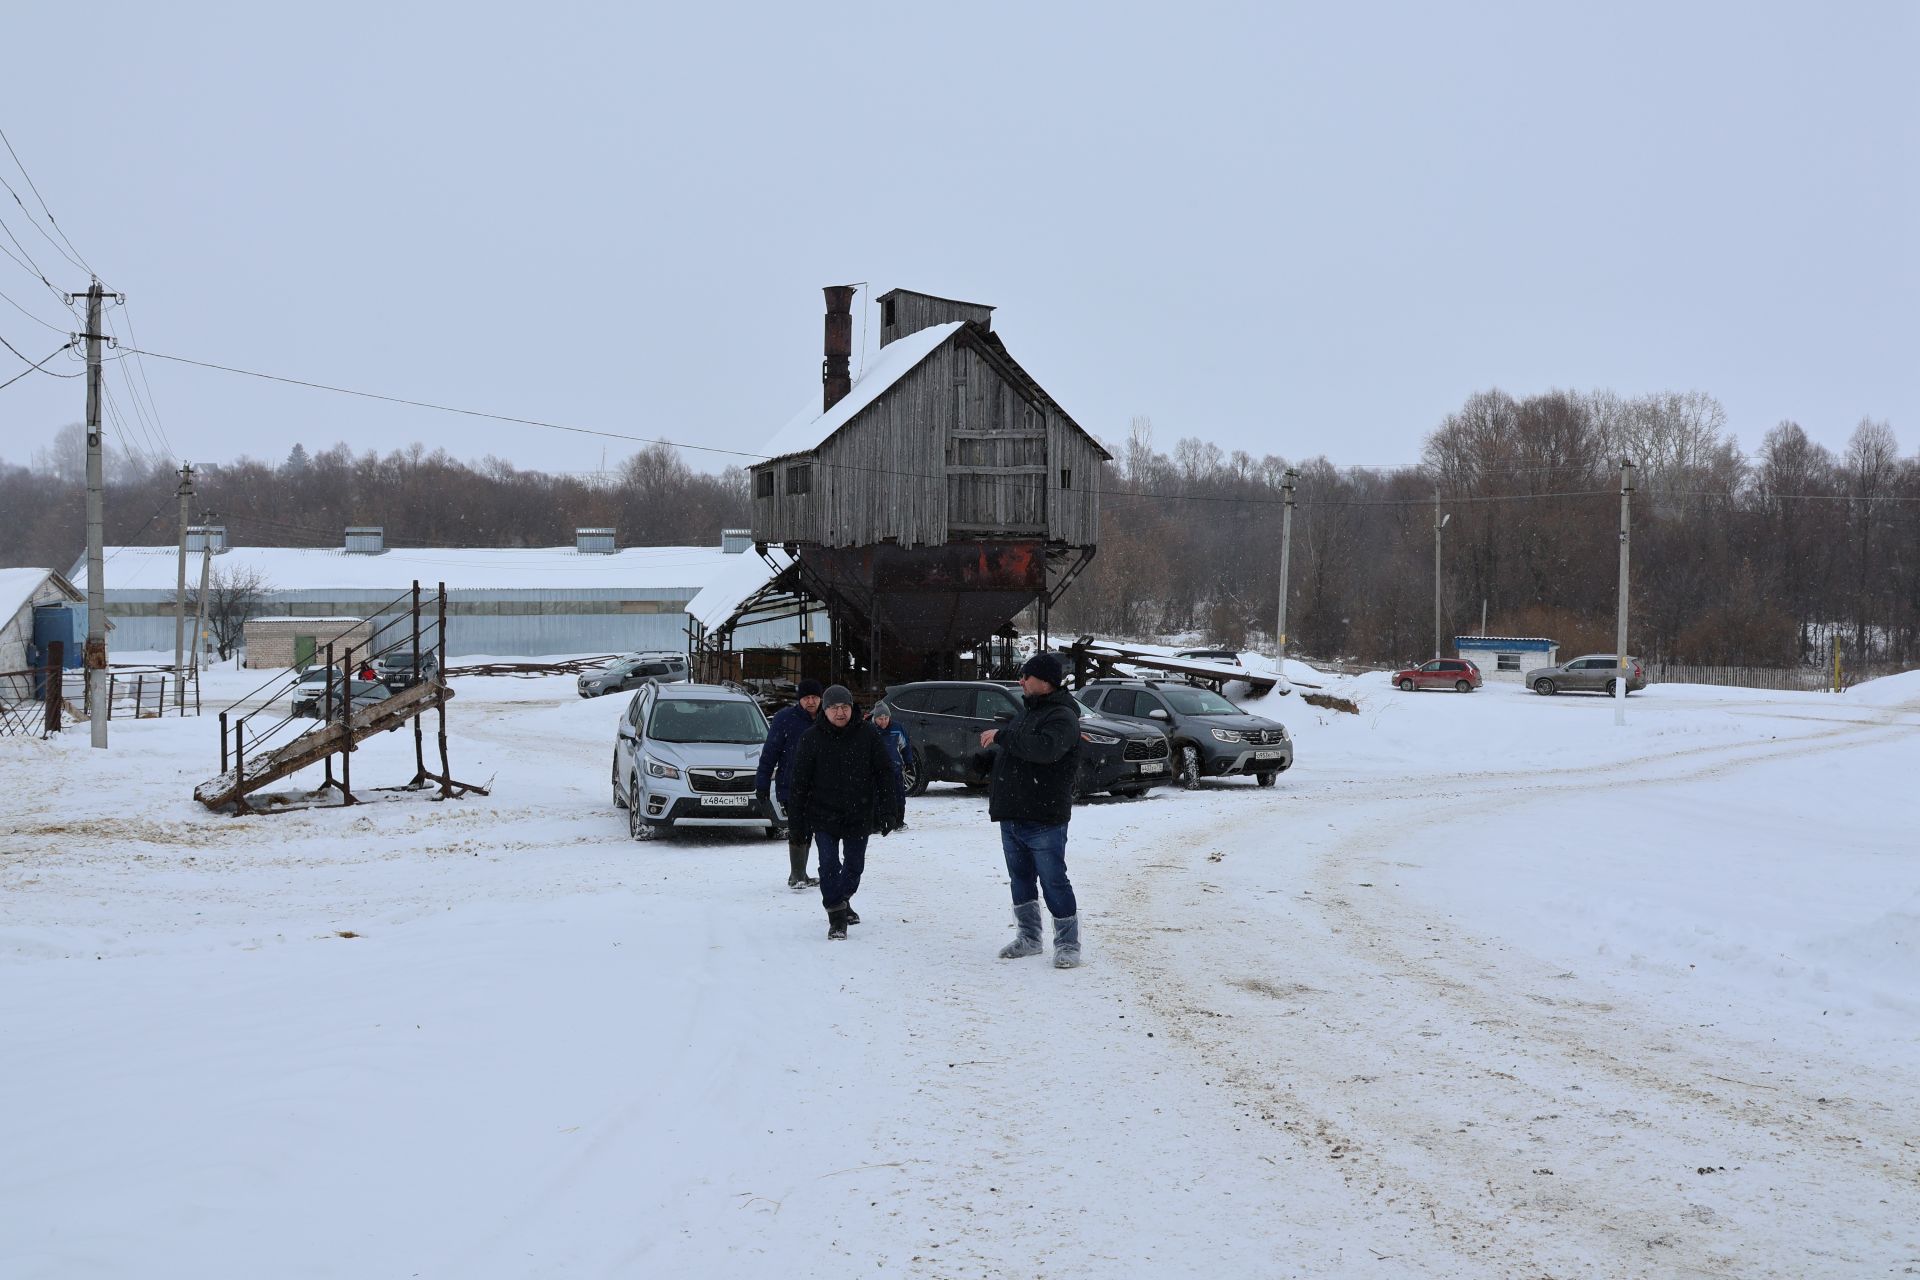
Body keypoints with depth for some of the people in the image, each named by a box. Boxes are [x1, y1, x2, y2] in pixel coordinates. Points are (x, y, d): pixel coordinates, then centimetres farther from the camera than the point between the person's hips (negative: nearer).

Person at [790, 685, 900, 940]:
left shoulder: (868, 735, -4)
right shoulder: (813, 738, -5)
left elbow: (884, 773, 1)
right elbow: (801, 778, 1)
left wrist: (887, 811, -3)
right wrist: (797, 815, 0)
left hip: (859, 815, 2)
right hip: (824, 815, -2)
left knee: (854, 865, 15)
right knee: (829, 865, -9)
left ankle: (843, 901, 40)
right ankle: (836, 918, -6)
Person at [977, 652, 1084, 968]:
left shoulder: (1062, 716, -14)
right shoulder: (1027, 710, 15)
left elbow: (1045, 748, -33)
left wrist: (1002, 737, -27)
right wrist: (987, 761, 13)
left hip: (1044, 820, -9)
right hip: (1011, 816, 9)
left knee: (1053, 882, -5)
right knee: (1020, 880, 16)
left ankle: (1068, 944, 3)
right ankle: (1028, 937, 28)